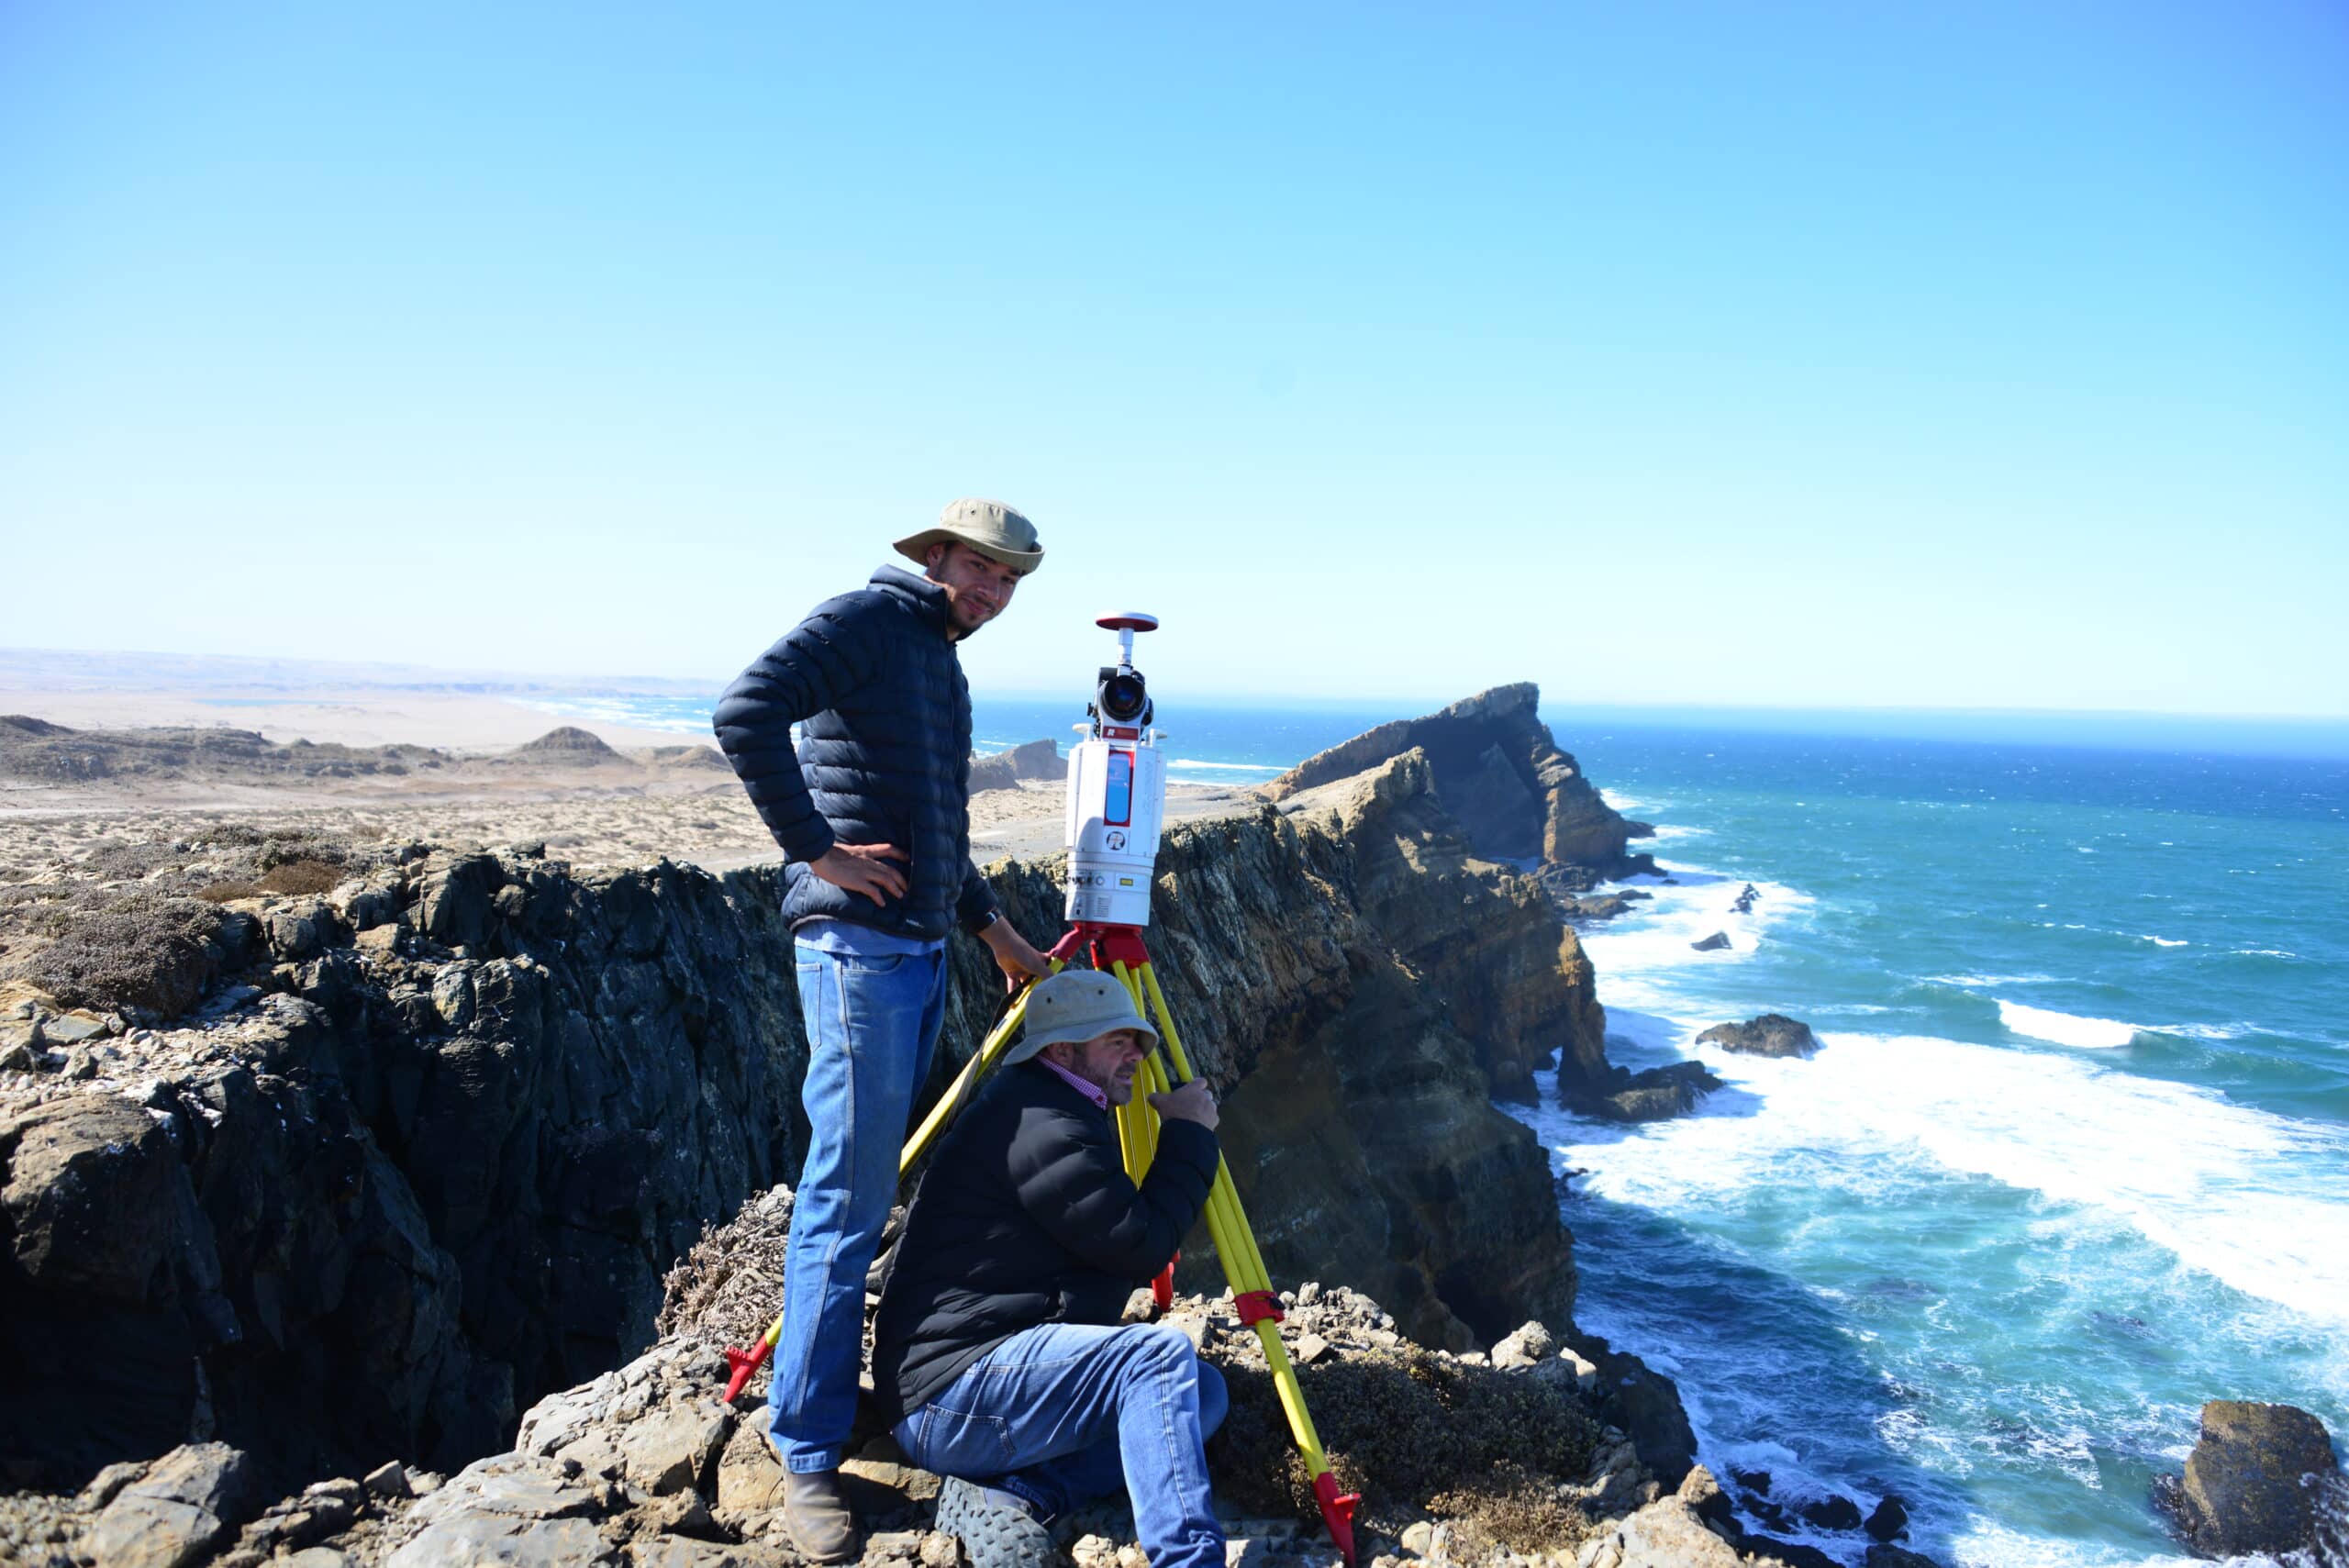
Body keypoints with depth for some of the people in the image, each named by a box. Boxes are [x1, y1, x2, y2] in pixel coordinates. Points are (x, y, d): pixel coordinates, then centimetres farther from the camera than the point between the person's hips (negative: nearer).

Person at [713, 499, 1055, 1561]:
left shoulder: (943, 660, 22)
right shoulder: (867, 618, -7)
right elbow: (746, 714, -22)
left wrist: (995, 931, 26)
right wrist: (813, 848, -19)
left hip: (920, 949, 9)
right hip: (858, 942, -9)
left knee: (871, 1193, 14)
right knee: (847, 1200, -6)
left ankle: (835, 1389, 26)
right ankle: (807, 1454, 3)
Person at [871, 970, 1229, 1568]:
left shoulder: (1054, 1113, 17)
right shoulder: (1041, 1124, -16)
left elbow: (1122, 1253, 22)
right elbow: (1142, 1247, -16)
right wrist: (1189, 1136, -6)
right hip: (948, 1393, -11)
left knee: (1204, 1390, 4)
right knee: (1161, 1356, -25)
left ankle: (1005, 1496, -7)